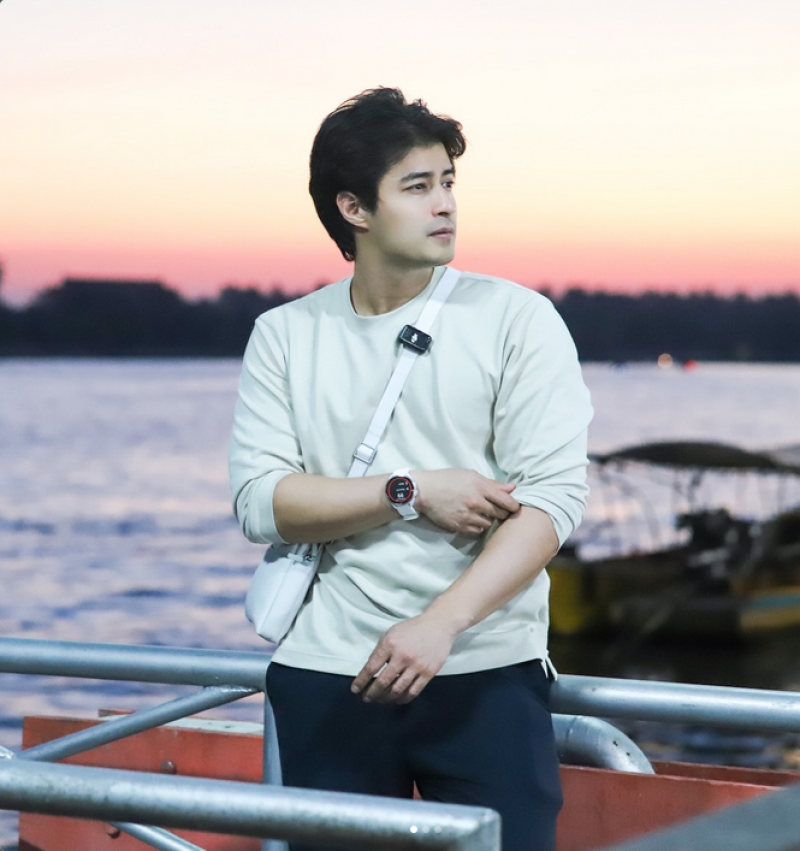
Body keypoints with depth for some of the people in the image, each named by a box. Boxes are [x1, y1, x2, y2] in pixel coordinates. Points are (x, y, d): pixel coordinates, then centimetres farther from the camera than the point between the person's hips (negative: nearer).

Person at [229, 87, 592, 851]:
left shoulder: (516, 320, 0)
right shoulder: (285, 336, 6)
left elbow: (552, 499, -9)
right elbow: (259, 502, -3)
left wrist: (438, 624, -19)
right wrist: (413, 493, -14)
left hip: (486, 676, -1)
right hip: (329, 679, 2)